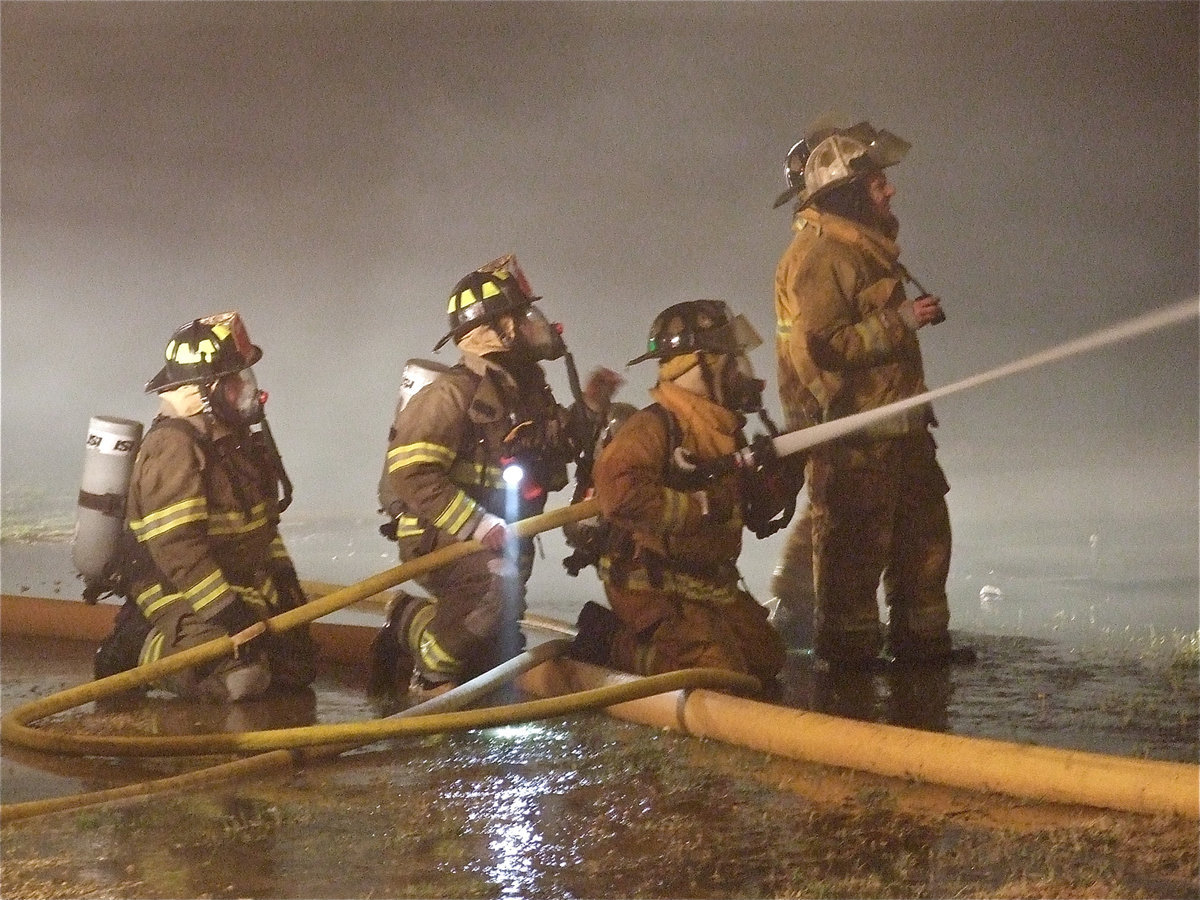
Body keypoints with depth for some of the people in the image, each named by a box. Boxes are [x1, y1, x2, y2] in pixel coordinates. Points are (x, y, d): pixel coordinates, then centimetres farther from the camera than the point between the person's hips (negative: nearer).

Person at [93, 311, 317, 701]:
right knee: (240, 678, -30)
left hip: (243, 585, 10)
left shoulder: (232, 438, 10)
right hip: (179, 597, -10)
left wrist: (283, 575, 13)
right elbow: (177, 547, -28)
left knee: (297, 670, 10)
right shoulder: (173, 446, -21)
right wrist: (228, 610, -30)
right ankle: (146, 651, -4)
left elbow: (261, 521, 22)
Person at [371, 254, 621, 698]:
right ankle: (430, 673, -14)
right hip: (438, 535, -9)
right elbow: (411, 473, -26)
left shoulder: (524, 390, 7)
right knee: (498, 585, -36)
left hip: (491, 533, 9)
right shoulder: (452, 392, -20)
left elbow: (556, 448, 20)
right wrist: (477, 524, -31)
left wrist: (589, 407, 3)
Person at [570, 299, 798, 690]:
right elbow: (617, 492, -32)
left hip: (711, 582, 9)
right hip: (653, 586, -9)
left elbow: (749, 508, 17)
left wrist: (783, 470, -1)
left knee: (765, 662, 13)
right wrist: (699, 507, -25)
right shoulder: (652, 427, -17)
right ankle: (611, 643, -2)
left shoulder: (724, 431, 13)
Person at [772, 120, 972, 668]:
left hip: (895, 426, 10)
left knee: (924, 529, 14)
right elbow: (823, 345, -24)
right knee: (856, 542, -4)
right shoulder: (818, 253, -16)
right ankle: (849, 649, 5)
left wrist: (915, 314, 16)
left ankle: (922, 640, 22)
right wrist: (896, 322, -22)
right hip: (852, 433, -10)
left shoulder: (863, 246, 17)